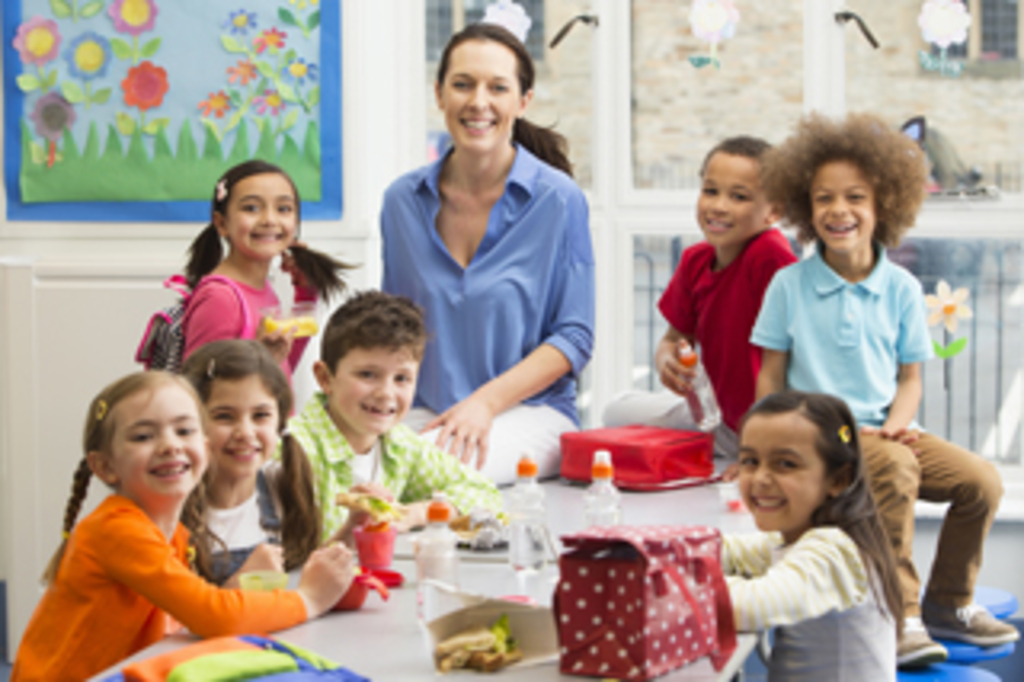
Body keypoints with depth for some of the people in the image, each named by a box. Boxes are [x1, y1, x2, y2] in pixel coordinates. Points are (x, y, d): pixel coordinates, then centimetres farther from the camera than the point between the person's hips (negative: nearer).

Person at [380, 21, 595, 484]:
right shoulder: (402, 201, 9)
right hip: (427, 413, 3)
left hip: (531, 414, -3)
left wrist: (486, 402, -15)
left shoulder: (558, 200, -3)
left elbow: (574, 338, -3)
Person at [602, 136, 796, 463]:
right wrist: (667, 361, -14)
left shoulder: (773, 258, -23)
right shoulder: (695, 261, 1)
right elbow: (674, 337, 12)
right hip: (719, 415, 6)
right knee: (620, 410, 3)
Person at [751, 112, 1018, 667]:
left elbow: (910, 377, 8)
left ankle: (946, 602, 9)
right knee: (895, 470, -33)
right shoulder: (789, 285, -1)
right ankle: (900, 615, -24)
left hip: (886, 428, 4)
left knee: (980, 481, -13)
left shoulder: (901, 289, 5)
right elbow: (771, 375, 2)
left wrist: (897, 424, -11)